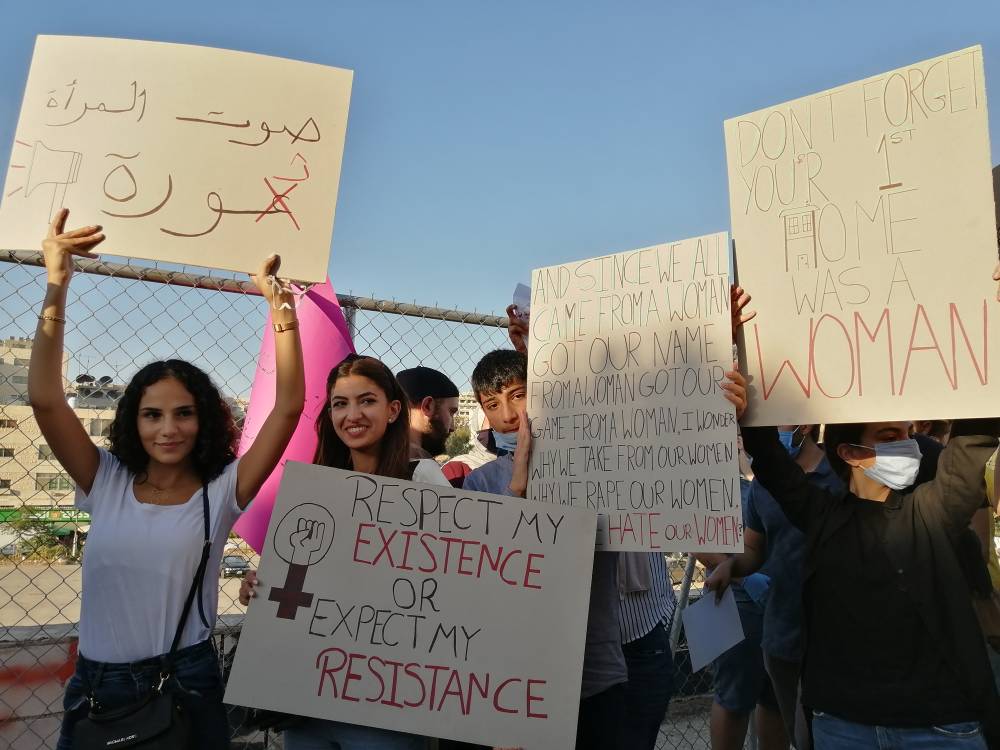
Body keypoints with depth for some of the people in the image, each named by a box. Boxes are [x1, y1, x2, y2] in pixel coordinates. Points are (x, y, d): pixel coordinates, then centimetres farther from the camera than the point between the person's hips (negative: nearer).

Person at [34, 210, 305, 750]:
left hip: (186, 688, -2)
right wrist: (56, 287, -18)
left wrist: (280, 304, -22)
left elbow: (288, 407, -17)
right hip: (95, 690, 2)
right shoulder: (106, 483, -1)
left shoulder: (221, 492, -8)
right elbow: (45, 400, -11)